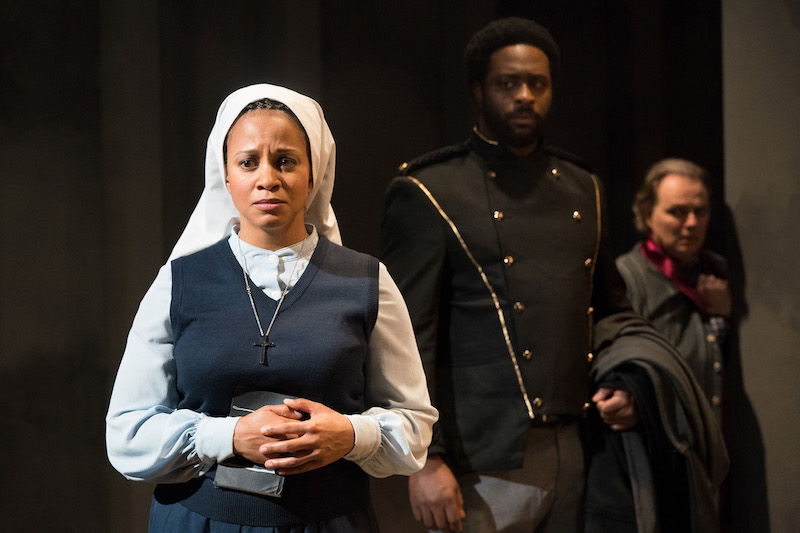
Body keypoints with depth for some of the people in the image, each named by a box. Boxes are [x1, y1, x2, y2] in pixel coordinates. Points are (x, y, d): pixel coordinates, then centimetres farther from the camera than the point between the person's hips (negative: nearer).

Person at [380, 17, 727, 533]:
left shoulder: (583, 190, 14)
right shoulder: (426, 193, -4)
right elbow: (408, 334, -8)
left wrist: (624, 382, 3)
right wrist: (424, 460, -14)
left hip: (577, 450, 5)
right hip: (484, 463, -5)